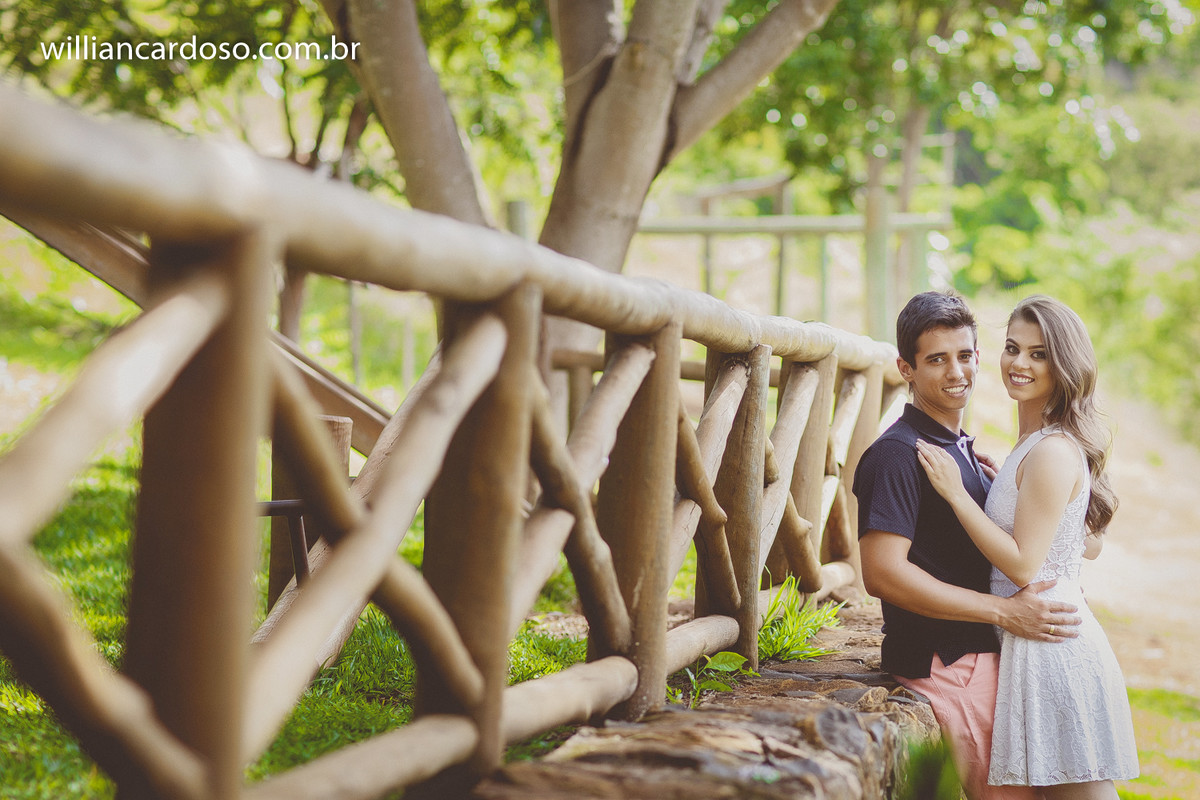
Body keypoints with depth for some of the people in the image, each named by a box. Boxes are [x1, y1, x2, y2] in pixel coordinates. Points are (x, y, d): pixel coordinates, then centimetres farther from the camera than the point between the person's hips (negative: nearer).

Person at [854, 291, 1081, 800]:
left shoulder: (961, 449, 17)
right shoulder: (898, 453, -15)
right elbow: (883, 572, -24)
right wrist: (1005, 611, -21)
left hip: (979, 654, 9)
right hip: (944, 660, -9)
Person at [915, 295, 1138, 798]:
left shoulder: (1053, 452, -16)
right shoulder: (1032, 444, 14)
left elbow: (1023, 564, -19)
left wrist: (956, 493, -16)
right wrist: (995, 486, 19)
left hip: (1048, 642, -10)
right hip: (1038, 640, 10)